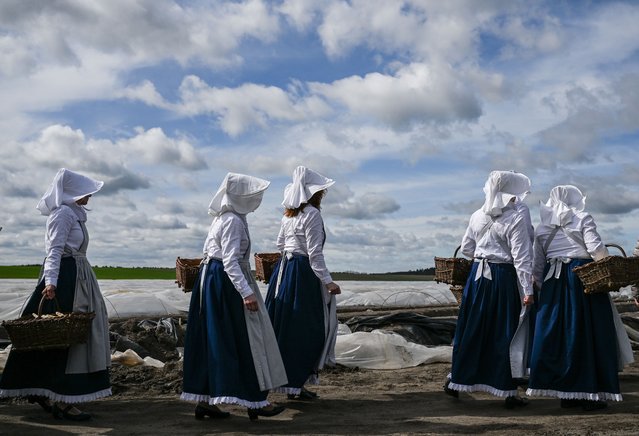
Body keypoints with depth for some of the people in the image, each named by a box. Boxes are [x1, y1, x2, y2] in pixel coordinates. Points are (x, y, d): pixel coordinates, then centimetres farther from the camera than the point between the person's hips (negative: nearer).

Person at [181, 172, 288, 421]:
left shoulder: (223, 217, 15)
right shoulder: (233, 221, -16)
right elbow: (230, 261, -23)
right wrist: (246, 293, -28)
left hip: (211, 279, 10)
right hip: (226, 282, -10)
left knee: (213, 340, 10)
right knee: (244, 340, -3)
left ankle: (204, 400, 14)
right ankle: (255, 401, 4)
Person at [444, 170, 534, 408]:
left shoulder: (477, 215, 6)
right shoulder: (518, 214, -11)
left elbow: (466, 248, 14)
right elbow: (521, 256, -15)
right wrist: (527, 289, -14)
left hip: (478, 275, 5)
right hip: (504, 279, -5)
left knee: (471, 330, 15)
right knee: (506, 334, 3)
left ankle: (455, 381, 24)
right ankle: (508, 391, 9)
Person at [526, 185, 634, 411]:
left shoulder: (542, 228, 12)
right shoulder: (583, 219, 0)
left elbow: (538, 266, 12)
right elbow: (596, 248, -14)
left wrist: (544, 287, 21)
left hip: (553, 282, 4)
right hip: (584, 279, -4)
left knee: (558, 335, 7)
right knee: (588, 335, 1)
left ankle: (565, 393, 10)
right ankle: (590, 394, 4)